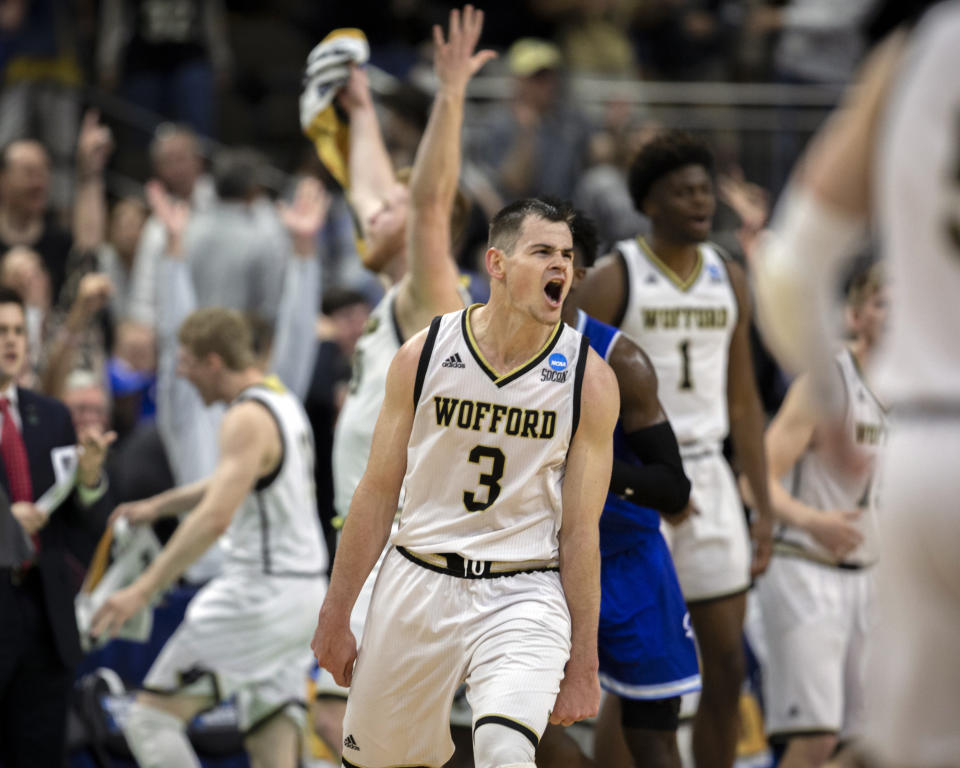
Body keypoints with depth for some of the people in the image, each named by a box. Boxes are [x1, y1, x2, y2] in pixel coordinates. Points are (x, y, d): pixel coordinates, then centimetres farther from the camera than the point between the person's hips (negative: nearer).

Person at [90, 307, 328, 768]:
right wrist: (158, 506, 37)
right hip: (303, 589, 10)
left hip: (259, 591, -9)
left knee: (151, 716, -4)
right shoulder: (282, 402, 15)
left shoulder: (247, 419, -16)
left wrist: (144, 589, -29)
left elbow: (215, 517, -28)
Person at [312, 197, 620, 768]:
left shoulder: (590, 379, -6)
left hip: (523, 595, -2)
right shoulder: (424, 355, -3)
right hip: (418, 586, 3)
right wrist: (336, 615, 5)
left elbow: (581, 529, -4)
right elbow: (378, 493, 4)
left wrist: (584, 662, -4)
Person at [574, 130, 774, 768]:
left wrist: (764, 506, 9)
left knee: (727, 665, 5)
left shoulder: (729, 280, 10)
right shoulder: (613, 280, -7)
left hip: (708, 475, 5)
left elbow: (743, 402, 14)